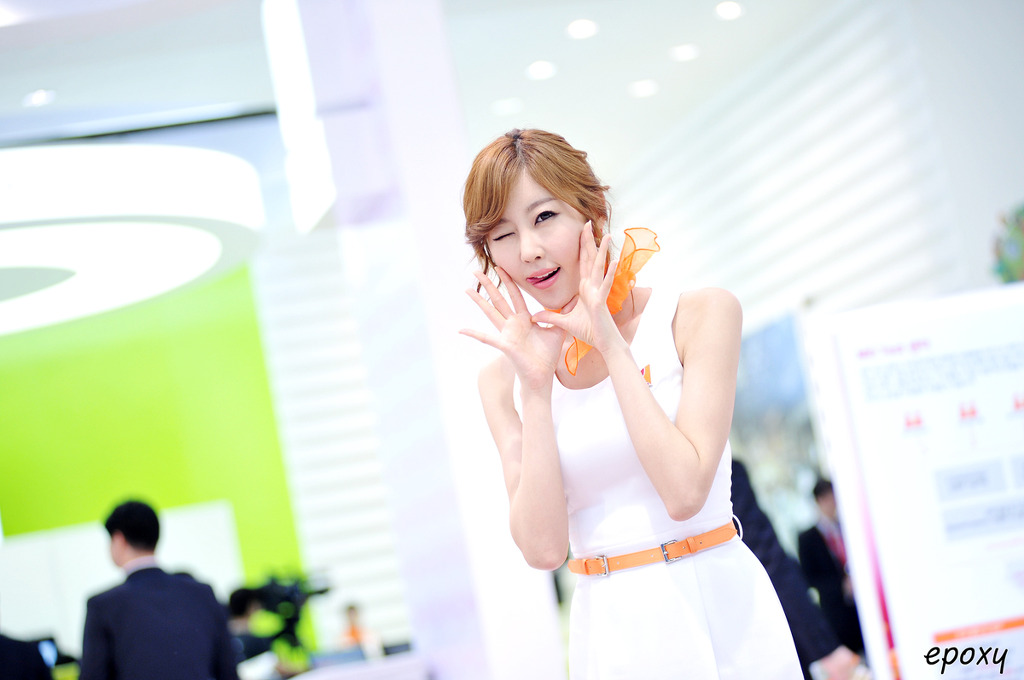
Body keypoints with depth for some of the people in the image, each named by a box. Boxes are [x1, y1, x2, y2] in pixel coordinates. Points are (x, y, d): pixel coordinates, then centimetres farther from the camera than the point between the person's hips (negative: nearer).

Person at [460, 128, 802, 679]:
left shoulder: (701, 315, -6)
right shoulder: (503, 379, 3)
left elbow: (684, 492, -17)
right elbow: (542, 547, -7)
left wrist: (612, 346, -14)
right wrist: (537, 386, -11)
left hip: (722, 617, -2)